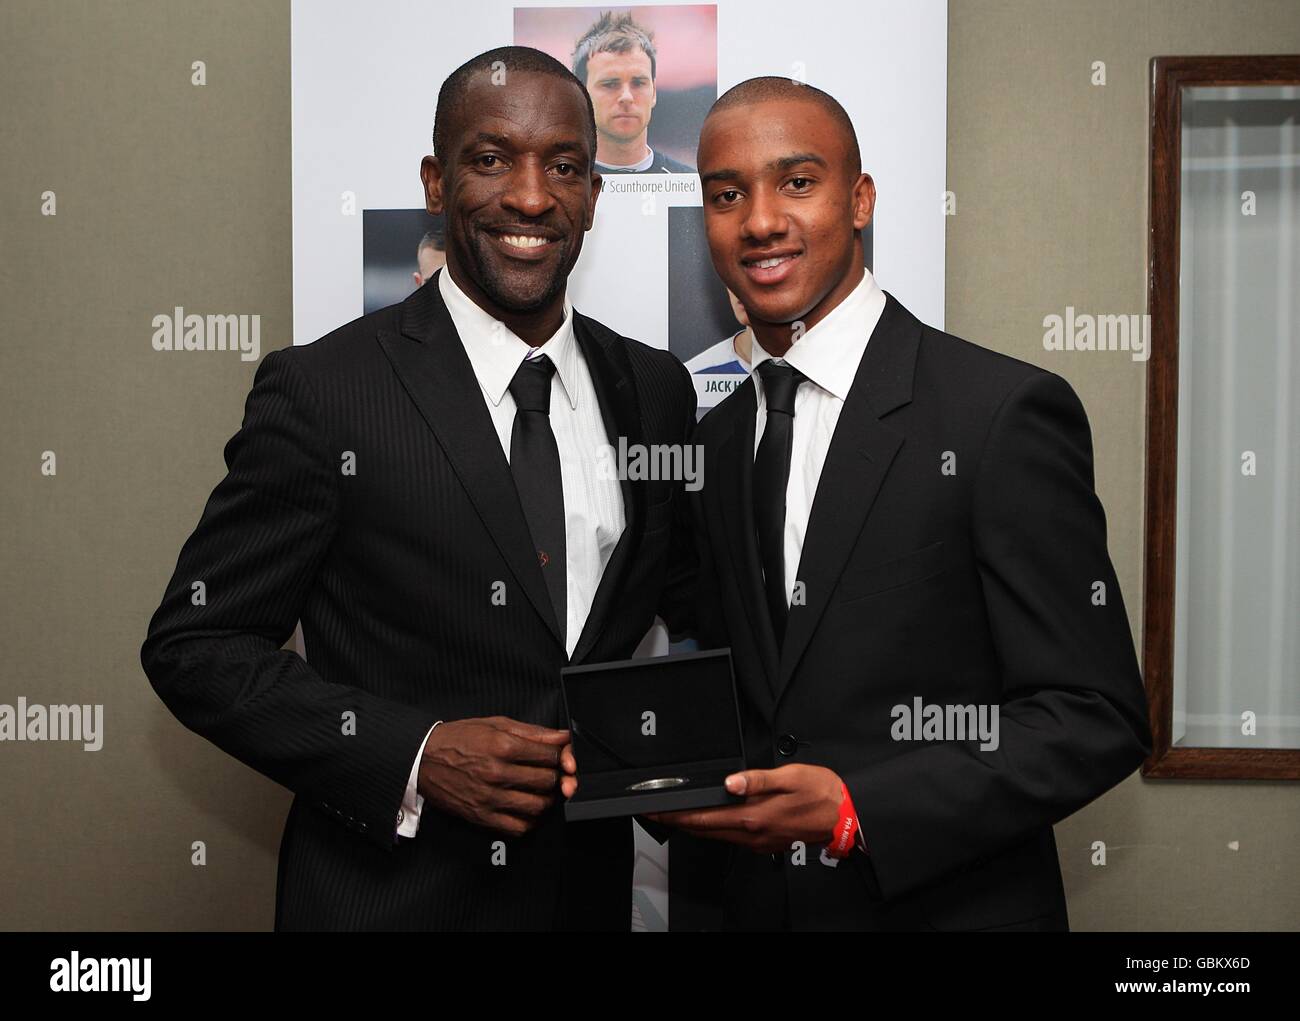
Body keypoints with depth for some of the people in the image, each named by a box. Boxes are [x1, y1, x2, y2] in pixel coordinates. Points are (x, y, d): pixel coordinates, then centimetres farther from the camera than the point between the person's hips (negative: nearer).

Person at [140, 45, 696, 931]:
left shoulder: (656, 389, 1)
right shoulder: (321, 392, -13)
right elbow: (194, 644, -9)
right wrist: (413, 756, -21)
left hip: (592, 890, 5)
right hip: (385, 896, -4)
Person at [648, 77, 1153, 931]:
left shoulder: (1007, 412, -14)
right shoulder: (713, 442, 6)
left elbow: (1097, 718, -15)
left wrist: (855, 808, -23)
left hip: (952, 905, -5)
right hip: (738, 903, 5)